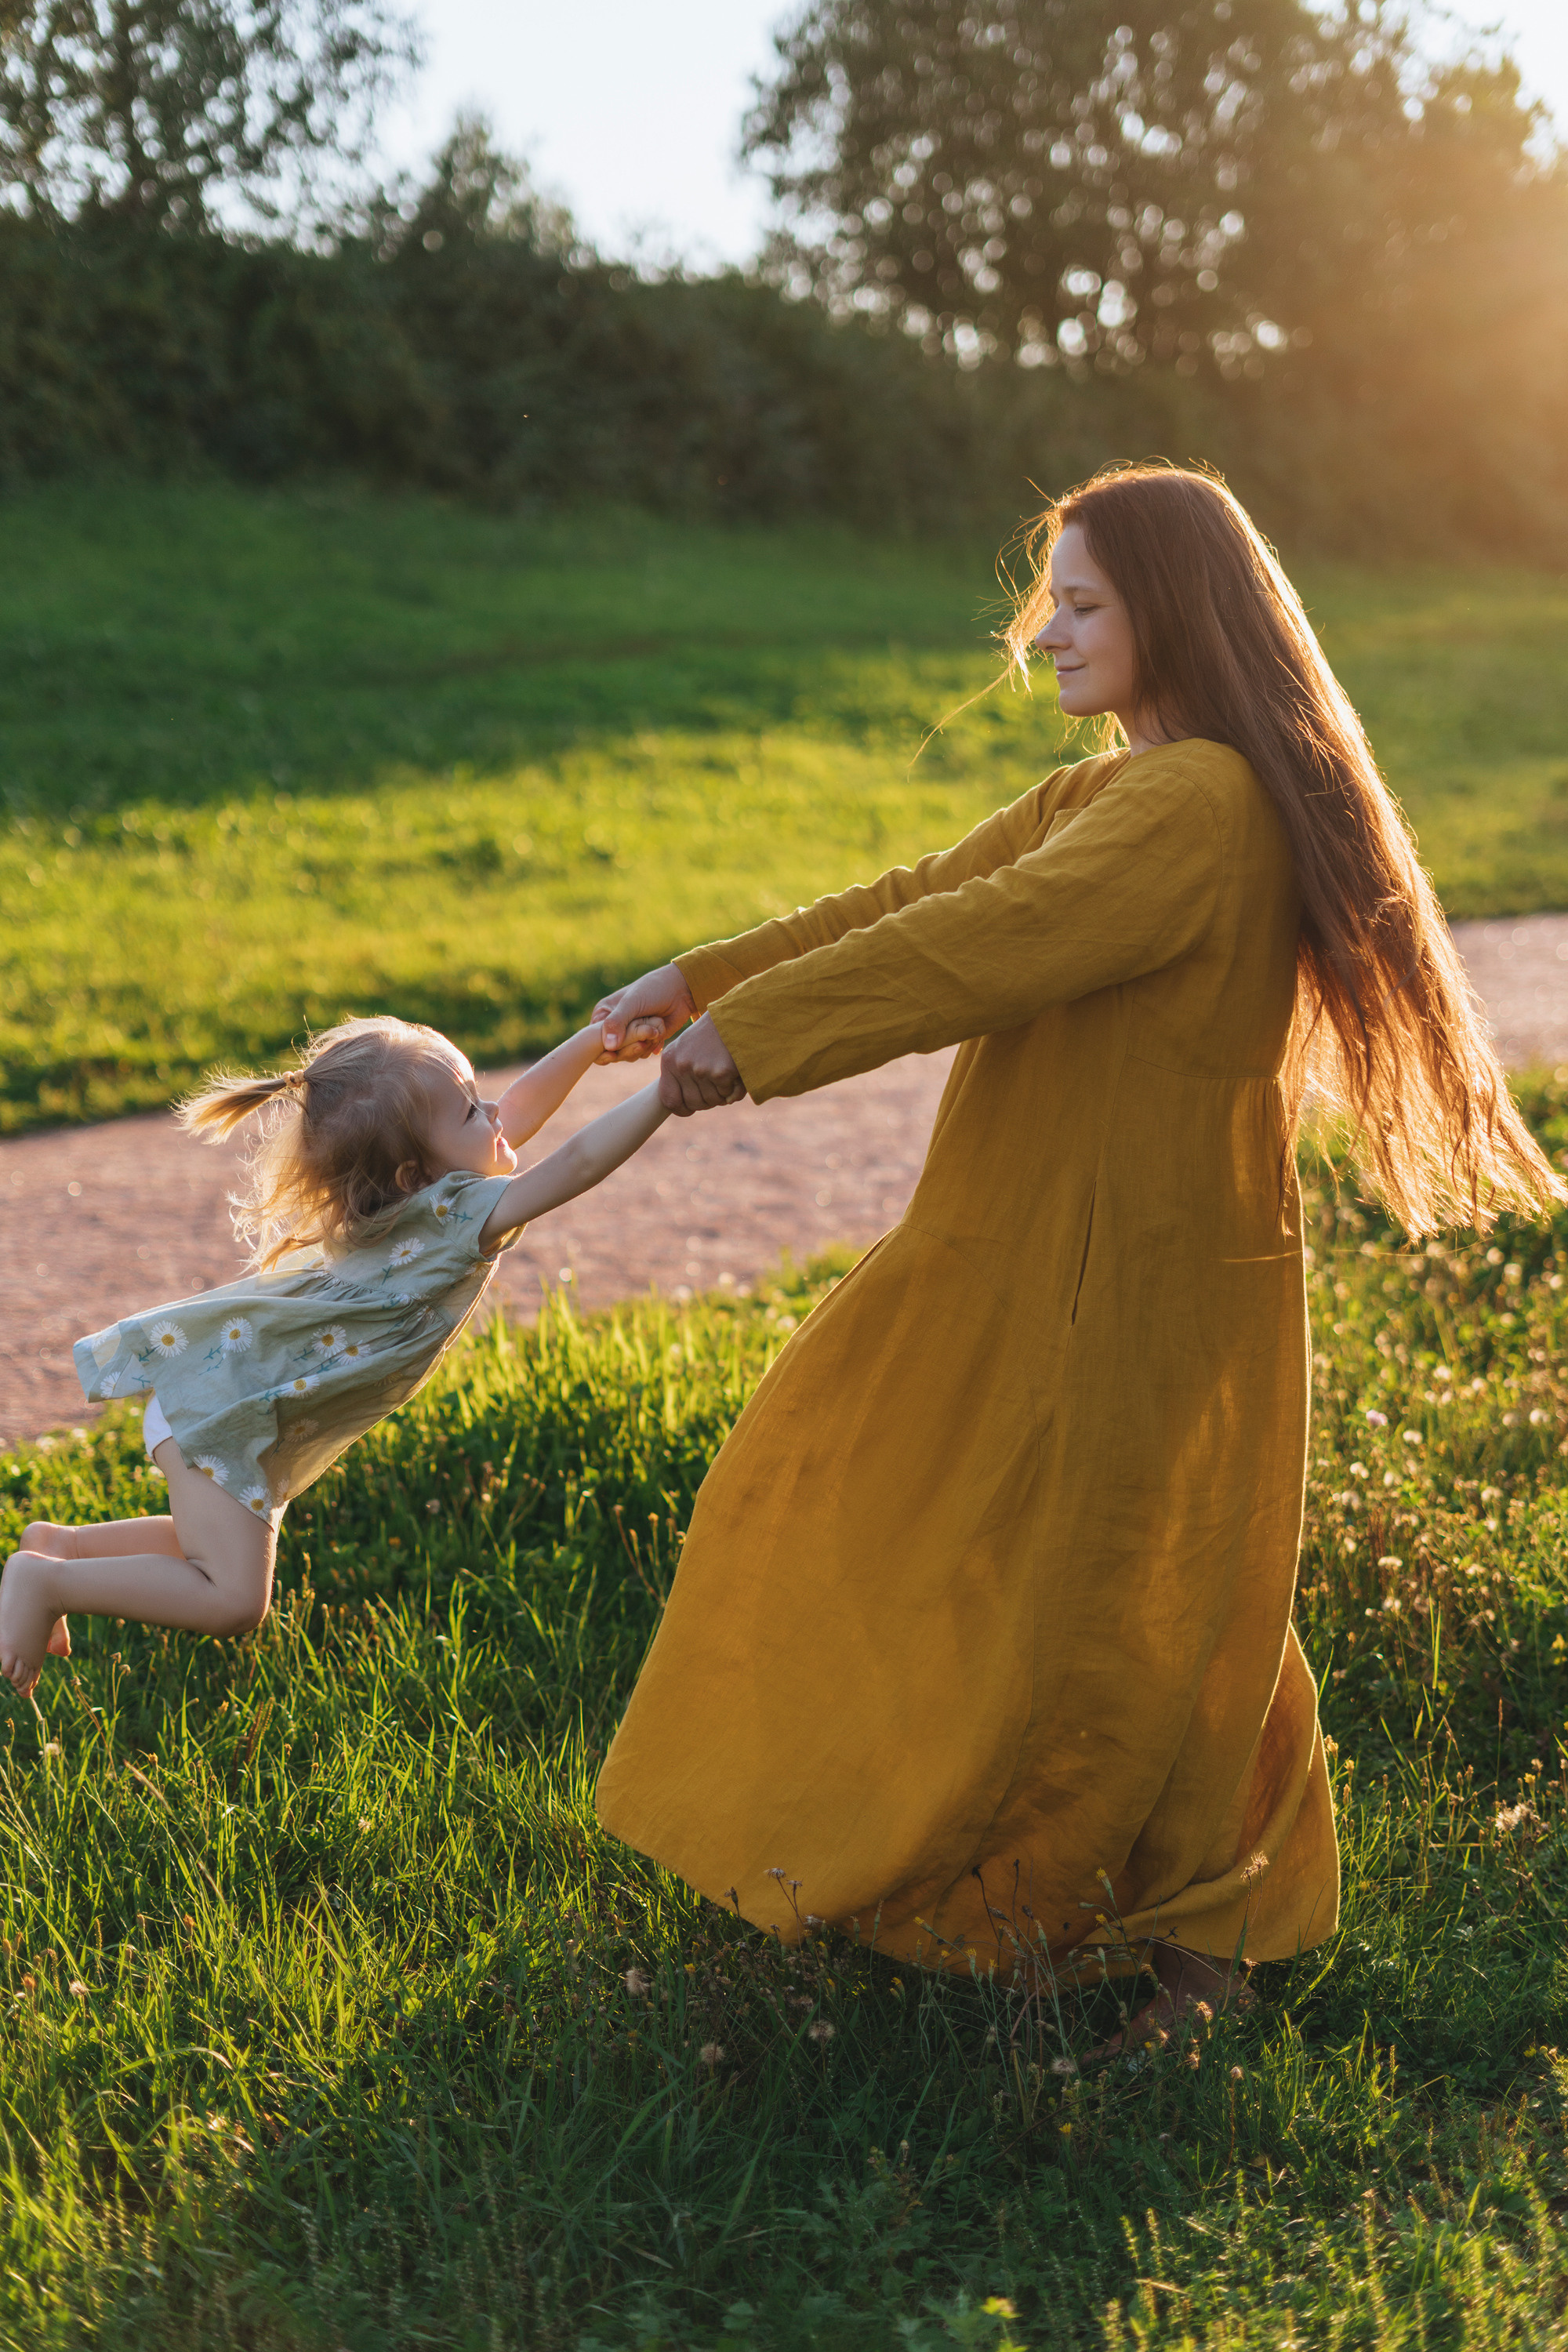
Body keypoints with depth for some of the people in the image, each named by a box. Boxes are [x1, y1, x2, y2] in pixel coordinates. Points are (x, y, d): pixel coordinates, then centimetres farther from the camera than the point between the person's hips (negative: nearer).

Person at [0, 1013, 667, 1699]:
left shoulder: (420, 1198, 1)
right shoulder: (454, 1217, -25)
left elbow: (521, 1107, 11)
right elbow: (576, 1164, -32)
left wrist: (599, 1036, 3)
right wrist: (671, 1087, -33)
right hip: (221, 1408, -10)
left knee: (225, 1554, 28)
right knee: (234, 1602, -14)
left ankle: (62, 1544, 28)